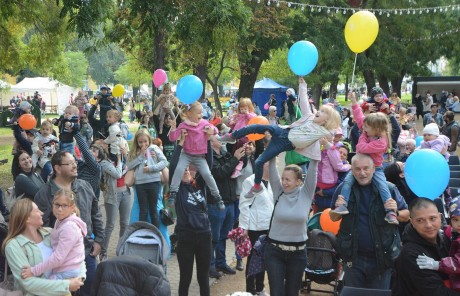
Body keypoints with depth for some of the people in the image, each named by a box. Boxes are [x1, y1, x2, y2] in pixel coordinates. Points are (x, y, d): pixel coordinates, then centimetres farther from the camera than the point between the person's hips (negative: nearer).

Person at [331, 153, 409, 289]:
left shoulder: (389, 189, -7)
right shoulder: (344, 189, -2)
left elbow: (406, 215, 3)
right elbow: (333, 218, 8)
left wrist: (395, 212, -18)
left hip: (382, 257, -1)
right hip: (353, 257, 1)